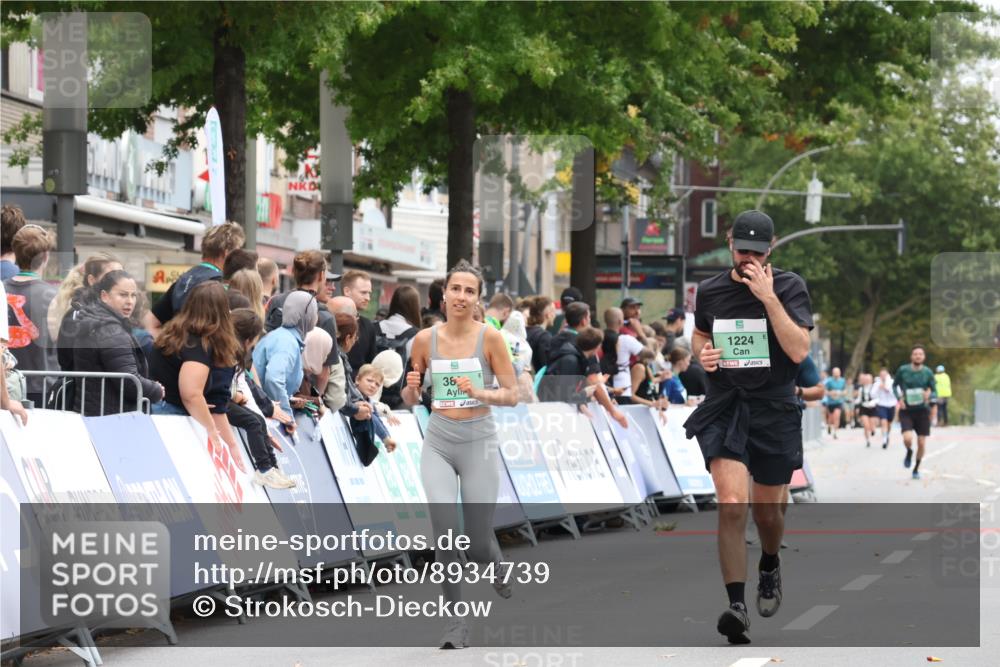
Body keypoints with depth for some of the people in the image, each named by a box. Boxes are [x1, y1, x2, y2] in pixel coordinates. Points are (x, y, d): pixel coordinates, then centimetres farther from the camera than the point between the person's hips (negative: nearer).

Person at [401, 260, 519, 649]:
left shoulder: (490, 338, -8)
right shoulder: (425, 339, 0)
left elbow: (512, 395, -5)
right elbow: (411, 400, 10)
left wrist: (478, 393, -22)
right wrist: (411, 388, -12)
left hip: (479, 442, -1)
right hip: (438, 442, 2)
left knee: (477, 543, 3)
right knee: (445, 532, -15)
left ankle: (498, 568, 40)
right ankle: (457, 622, -5)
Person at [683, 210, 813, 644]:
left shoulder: (790, 287, -4)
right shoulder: (710, 290, 5)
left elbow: (799, 351, -16)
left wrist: (768, 298, -22)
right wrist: (702, 353, 1)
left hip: (774, 412, -1)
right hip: (724, 408, 1)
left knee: (767, 512, 11)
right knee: (732, 505, -18)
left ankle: (770, 568, 46)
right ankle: (736, 605, -21)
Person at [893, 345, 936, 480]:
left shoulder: (927, 372, -2)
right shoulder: (903, 370, -3)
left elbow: (934, 390, 5)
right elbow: (894, 385, 12)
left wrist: (928, 395, -18)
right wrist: (899, 398, -5)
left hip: (922, 410, 1)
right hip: (906, 410, -1)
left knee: (921, 443, 1)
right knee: (908, 438, -21)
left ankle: (916, 469, 25)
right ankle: (909, 452, 16)